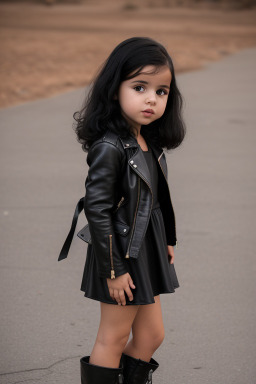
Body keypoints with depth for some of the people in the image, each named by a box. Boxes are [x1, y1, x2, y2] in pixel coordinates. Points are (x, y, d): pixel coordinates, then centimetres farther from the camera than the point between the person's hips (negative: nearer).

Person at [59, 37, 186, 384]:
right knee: (114, 338, 5)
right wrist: (113, 270, -21)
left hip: (147, 251, 8)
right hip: (121, 254, -8)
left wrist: (166, 241, 18)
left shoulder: (149, 143, 4)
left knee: (152, 335, 17)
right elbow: (97, 209, -23)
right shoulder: (109, 147, -23)